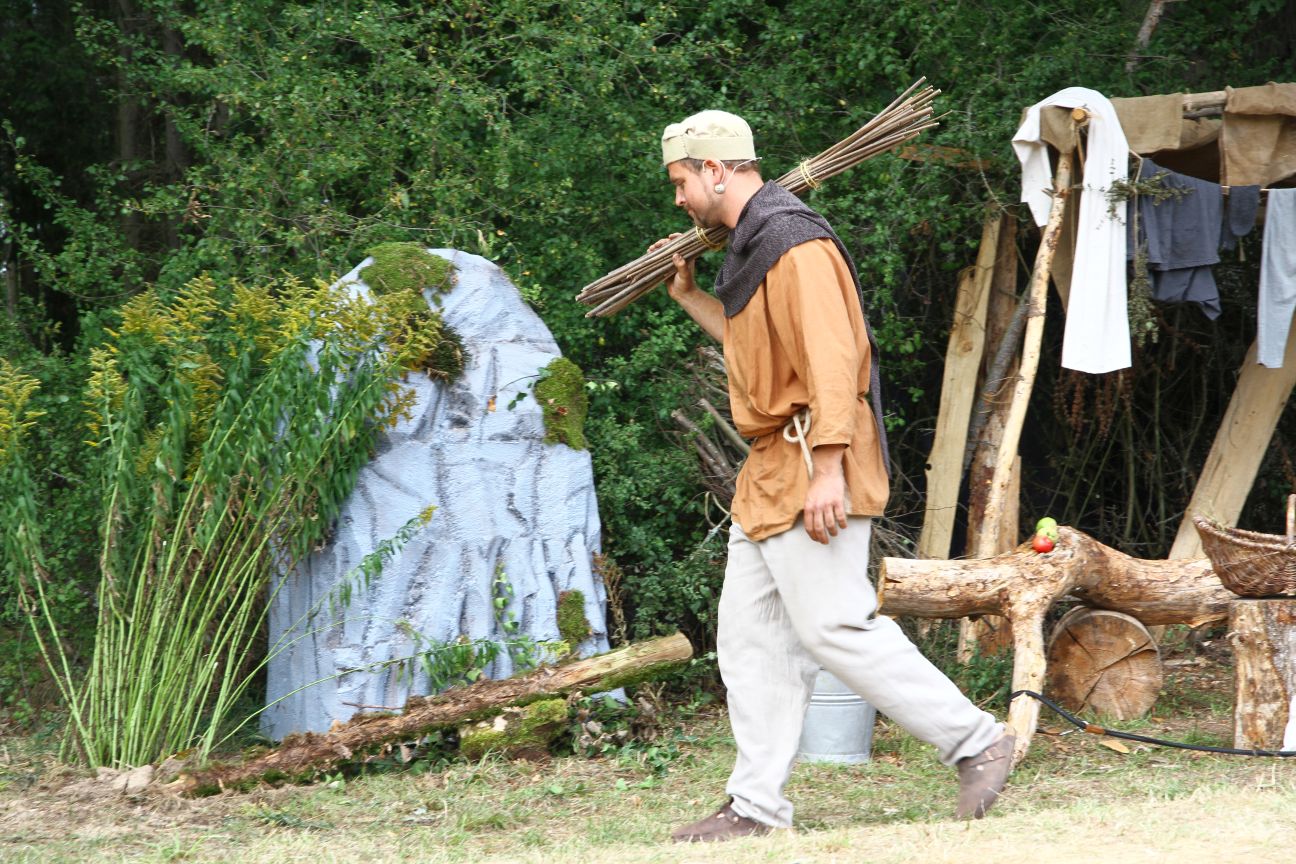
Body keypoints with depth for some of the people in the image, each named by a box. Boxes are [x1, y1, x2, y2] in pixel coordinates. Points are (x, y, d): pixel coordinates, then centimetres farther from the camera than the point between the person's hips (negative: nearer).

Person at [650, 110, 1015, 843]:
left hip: (812, 468, -11)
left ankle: (976, 742, -5)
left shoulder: (795, 242, -15)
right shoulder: (750, 246, 18)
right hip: (770, 475, 11)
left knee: (835, 627, -12)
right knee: (751, 635, 7)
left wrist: (828, 470, -27)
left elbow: (830, 357, -22)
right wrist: (688, 295, 27)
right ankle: (758, 806, 9)